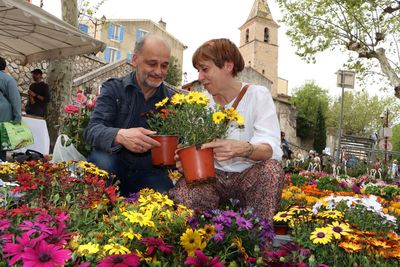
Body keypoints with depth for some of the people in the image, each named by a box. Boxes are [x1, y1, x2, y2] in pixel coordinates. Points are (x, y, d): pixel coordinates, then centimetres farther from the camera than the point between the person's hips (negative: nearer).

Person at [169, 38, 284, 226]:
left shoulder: (258, 95, -5)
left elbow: (271, 148, -17)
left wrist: (243, 148, -39)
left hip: (250, 175, -1)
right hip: (213, 176, 2)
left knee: (271, 168, -35)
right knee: (179, 195, -29)